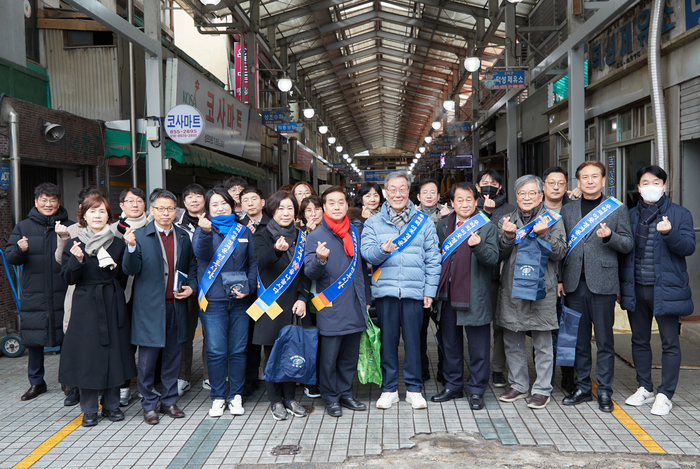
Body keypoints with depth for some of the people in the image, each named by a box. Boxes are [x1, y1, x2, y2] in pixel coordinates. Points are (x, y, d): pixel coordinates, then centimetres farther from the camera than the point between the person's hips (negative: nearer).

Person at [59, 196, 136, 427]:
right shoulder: (74, 244, 3)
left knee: (114, 352, 4)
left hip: (114, 305, 2)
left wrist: (114, 267, -4)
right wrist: (77, 260, -18)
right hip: (86, 306, -2)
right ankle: (89, 409, 13)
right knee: (88, 355, 0)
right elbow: (68, 278, -5)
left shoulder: (118, 244, 8)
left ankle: (111, 404, 18)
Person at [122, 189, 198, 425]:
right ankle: (149, 405, 16)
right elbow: (131, 270, -10)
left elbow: (192, 266, 17)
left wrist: (191, 286, -1)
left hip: (176, 305, 4)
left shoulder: (183, 237, 10)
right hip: (150, 306, -4)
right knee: (148, 358, 2)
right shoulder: (139, 236, -2)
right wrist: (131, 247, -27)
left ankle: (169, 401, 25)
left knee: (173, 356, 11)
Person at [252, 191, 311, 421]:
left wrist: (302, 298, -5)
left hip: (295, 302, 3)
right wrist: (276, 250, -45)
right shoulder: (263, 235, -2)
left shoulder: (299, 236, 10)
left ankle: (290, 397, 20)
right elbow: (262, 260, -24)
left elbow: (306, 270, 9)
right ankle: (276, 400, 15)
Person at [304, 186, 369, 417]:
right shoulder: (315, 236, -5)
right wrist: (320, 259, -30)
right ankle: (331, 398, 17)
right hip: (331, 307, -4)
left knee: (350, 355, 12)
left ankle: (345, 393, 26)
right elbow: (310, 272, -11)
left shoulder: (357, 231, 9)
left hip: (355, 305, 4)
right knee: (329, 356, 2)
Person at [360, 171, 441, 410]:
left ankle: (414, 389, 16)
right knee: (388, 340, 6)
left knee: (413, 340, 3)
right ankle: (389, 389, 18)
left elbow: (432, 258, 7)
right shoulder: (373, 223, 9)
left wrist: (430, 290, 0)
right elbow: (367, 252, -2)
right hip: (385, 291, 0)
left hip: (414, 291, 0)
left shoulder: (423, 221, 8)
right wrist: (382, 250, -24)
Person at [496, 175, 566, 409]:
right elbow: (501, 254, 6)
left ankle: (542, 389, 11)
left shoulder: (552, 220, 4)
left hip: (541, 287, -3)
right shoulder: (507, 220, 12)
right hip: (511, 287, 4)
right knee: (512, 341, 10)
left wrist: (544, 235, -19)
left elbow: (560, 253, -4)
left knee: (542, 342, 1)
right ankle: (518, 385, 24)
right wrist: (508, 236, -13)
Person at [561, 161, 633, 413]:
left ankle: (604, 391, 13)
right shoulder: (568, 210, 13)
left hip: (602, 283, -3)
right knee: (579, 340, 10)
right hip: (575, 283, 3)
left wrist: (609, 236, -18)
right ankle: (582, 388, 21)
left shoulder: (616, 209, 5)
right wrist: (560, 278, 6)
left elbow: (628, 244, 3)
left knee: (604, 341, 2)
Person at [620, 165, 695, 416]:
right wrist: (620, 286, 9)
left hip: (665, 289, -4)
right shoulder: (630, 215, 10)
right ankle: (645, 388, 25)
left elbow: (689, 247, -8)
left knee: (670, 343, 2)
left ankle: (665, 394, 12)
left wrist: (669, 233, -28)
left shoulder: (680, 214, 0)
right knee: (639, 340, 12)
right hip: (635, 289, 4)